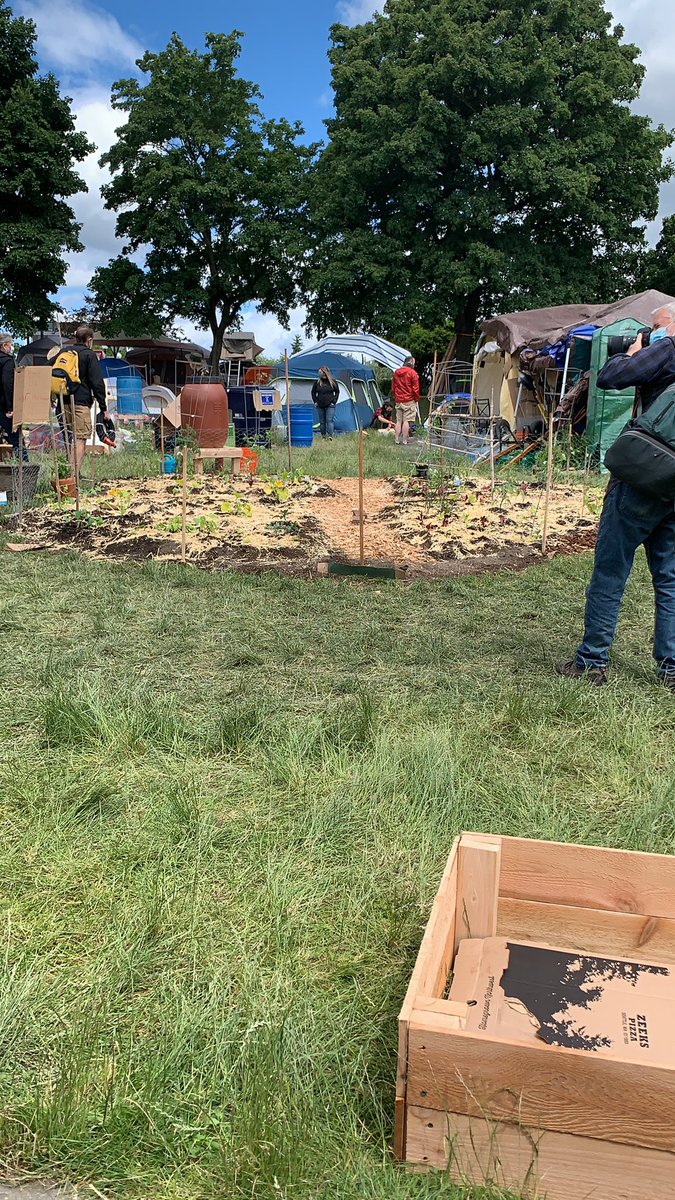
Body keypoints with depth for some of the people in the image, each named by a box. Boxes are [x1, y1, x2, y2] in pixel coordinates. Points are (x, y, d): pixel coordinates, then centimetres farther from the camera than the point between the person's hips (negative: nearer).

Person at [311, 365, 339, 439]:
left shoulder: (332, 382, -2)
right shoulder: (317, 382, 2)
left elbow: (337, 392, 7)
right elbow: (313, 392, 13)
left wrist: (334, 401, -1)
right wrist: (315, 401, 5)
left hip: (330, 405, -3)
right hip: (320, 406, 3)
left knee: (329, 420, -11)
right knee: (322, 421, 8)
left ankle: (329, 436, -12)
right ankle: (323, 436, 17)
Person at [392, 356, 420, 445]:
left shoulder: (396, 372, 10)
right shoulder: (412, 373, -9)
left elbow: (393, 388, 16)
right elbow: (415, 389, -9)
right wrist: (417, 399, 3)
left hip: (398, 401, 5)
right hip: (409, 401, -5)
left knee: (398, 421, 9)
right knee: (406, 421, -4)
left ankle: (397, 440, 9)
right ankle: (404, 441, -4)